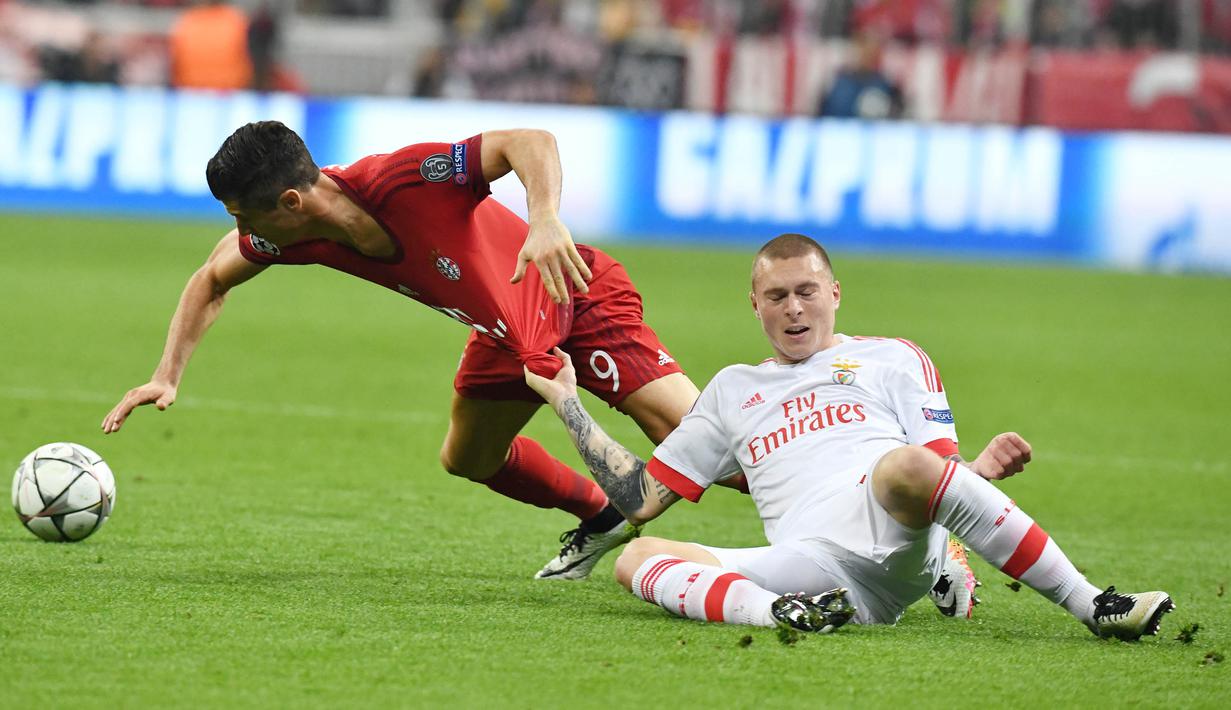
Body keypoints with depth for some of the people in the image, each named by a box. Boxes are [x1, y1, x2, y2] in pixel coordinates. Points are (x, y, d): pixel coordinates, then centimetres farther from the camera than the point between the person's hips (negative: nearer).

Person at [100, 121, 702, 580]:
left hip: (580, 300, -8)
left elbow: (531, 144, -40)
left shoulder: (405, 181, -38)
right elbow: (212, 281, 4)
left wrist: (545, 220, -58)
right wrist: (168, 375, -6)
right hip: (508, 332, 8)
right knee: (468, 459, 23)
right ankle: (601, 519, 43)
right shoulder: (296, 236, -15)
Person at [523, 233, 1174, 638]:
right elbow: (640, 498, 28)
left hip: (894, 537, -2)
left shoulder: (891, 360, 24)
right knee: (638, 558, -18)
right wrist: (568, 404, 26)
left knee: (903, 467, -38)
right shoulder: (733, 390, 31)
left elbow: (936, 471, 16)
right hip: (809, 568, 2)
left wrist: (984, 468, -7)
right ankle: (776, 611, -48)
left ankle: (1091, 605, -32)